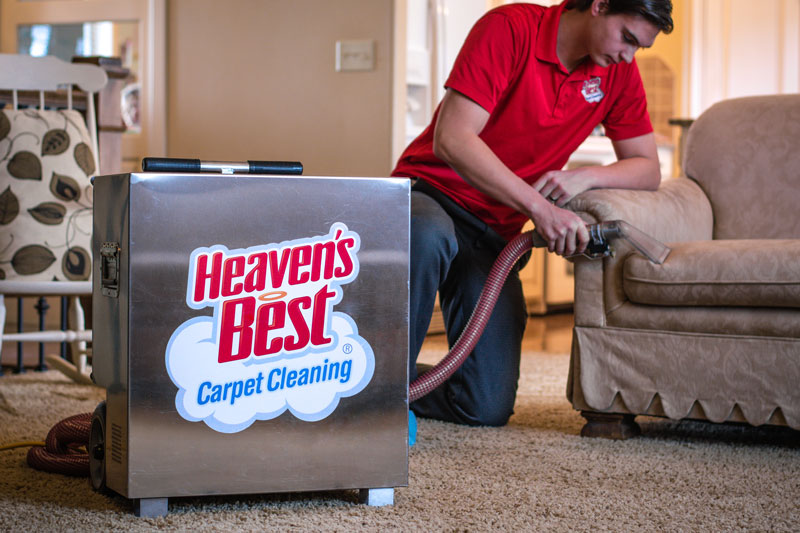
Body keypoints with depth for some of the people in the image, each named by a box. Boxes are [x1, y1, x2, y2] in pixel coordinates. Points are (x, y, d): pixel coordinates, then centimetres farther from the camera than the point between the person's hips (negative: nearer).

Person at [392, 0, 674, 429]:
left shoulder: (618, 70, 3)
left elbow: (647, 169, 4)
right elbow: (452, 139, -24)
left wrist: (583, 177, -18)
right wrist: (539, 207, -32)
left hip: (495, 230, 5)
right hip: (430, 190, -5)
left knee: (489, 408, -6)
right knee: (429, 239, -44)